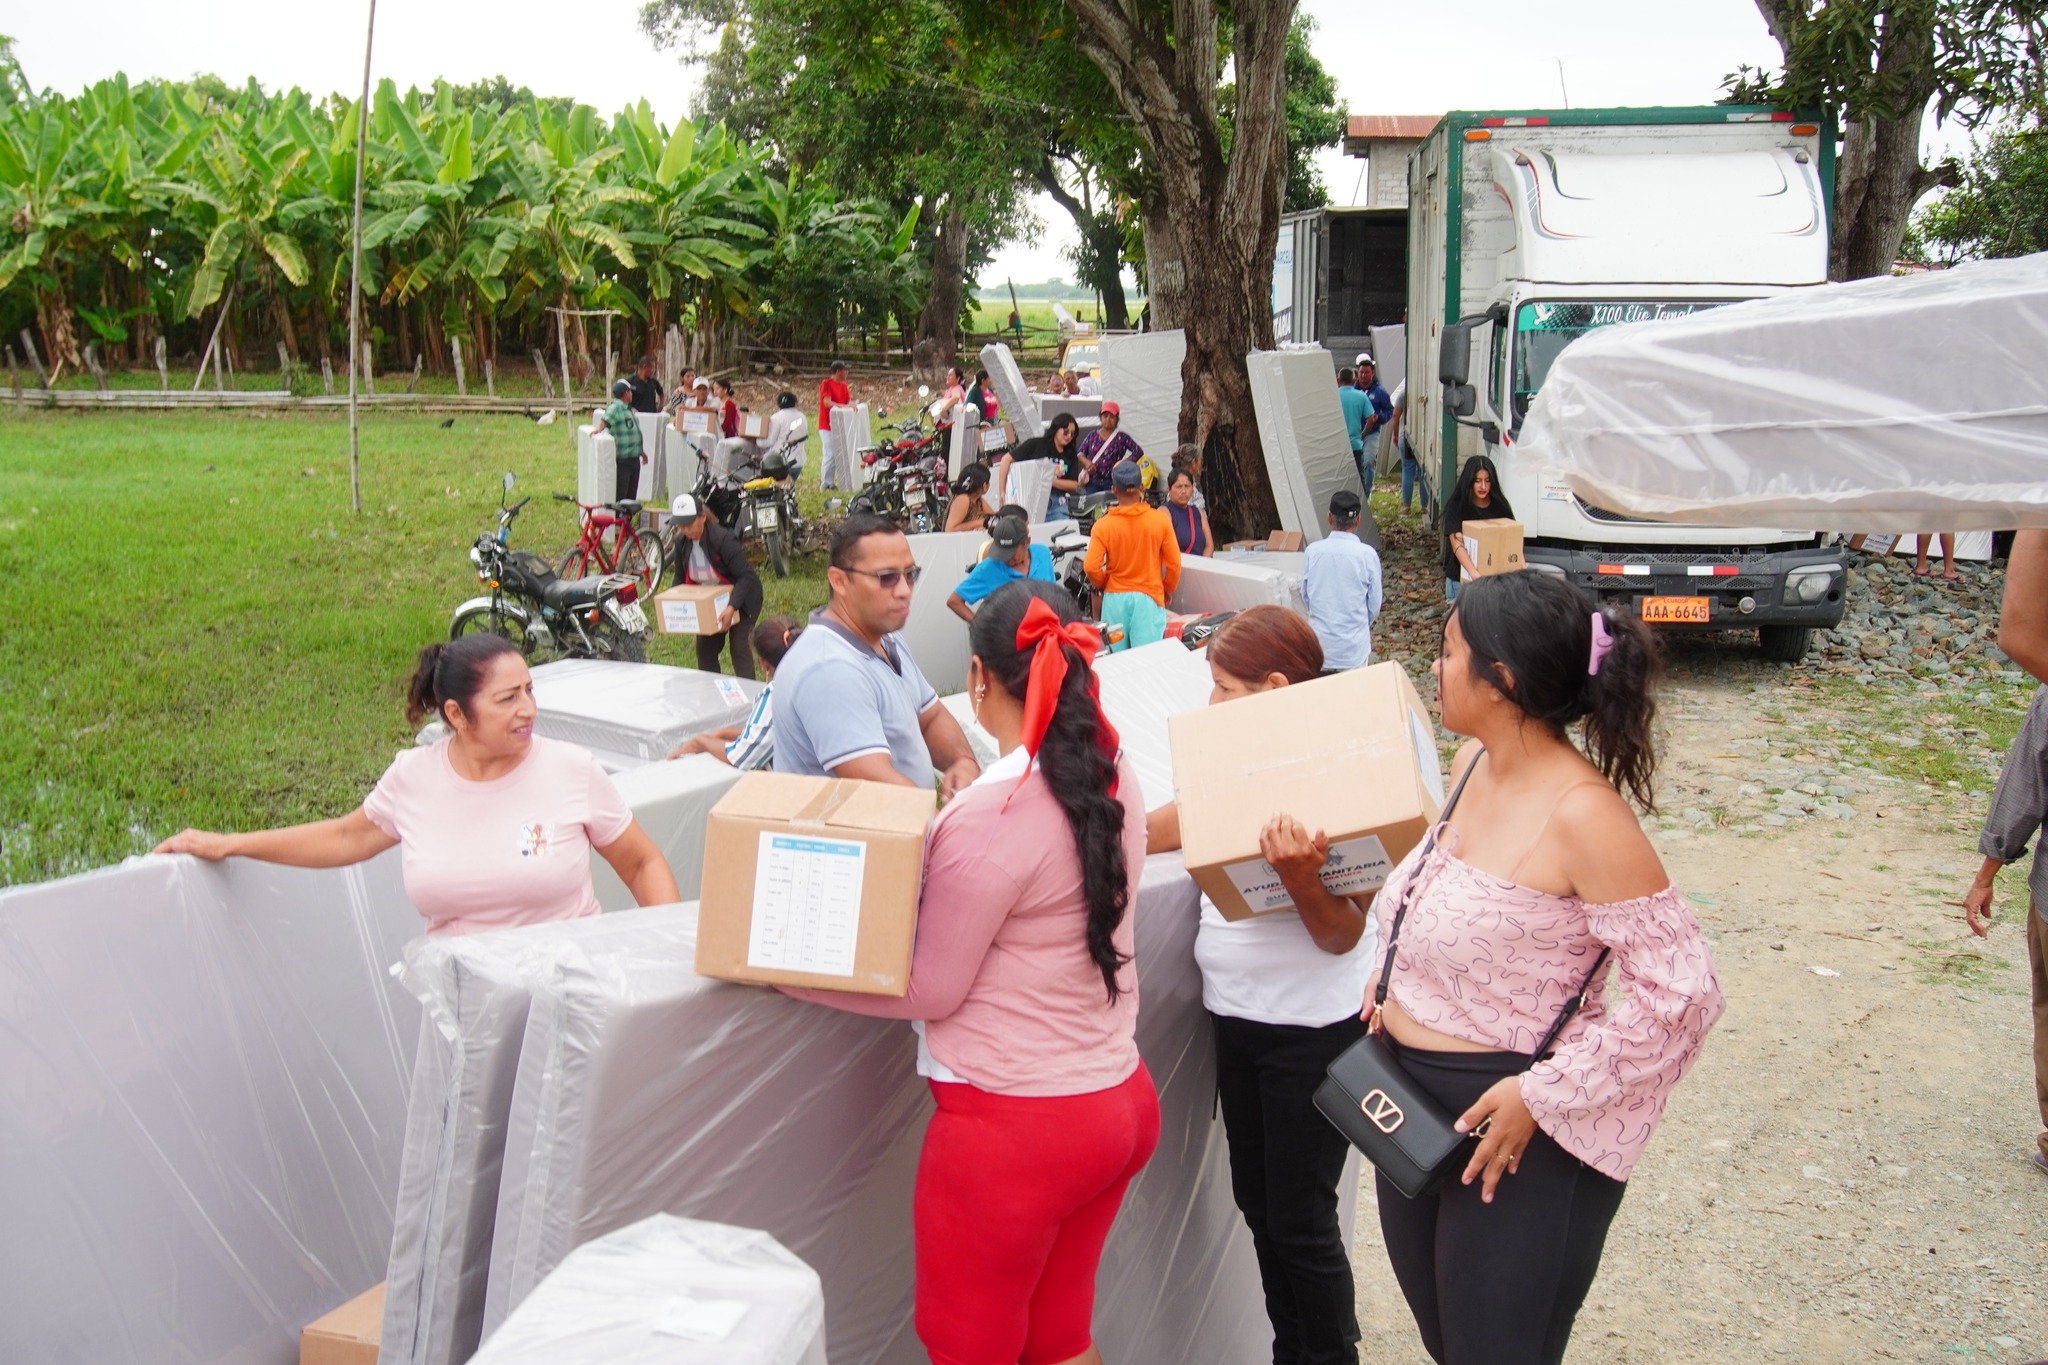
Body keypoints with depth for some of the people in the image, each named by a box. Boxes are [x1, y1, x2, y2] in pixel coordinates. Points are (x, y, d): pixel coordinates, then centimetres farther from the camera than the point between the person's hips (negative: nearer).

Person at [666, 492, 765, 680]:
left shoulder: (723, 539, -29)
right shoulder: (682, 544, -8)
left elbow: (746, 576, -31)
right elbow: (680, 578, 5)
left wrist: (732, 608, -41)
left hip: (741, 599, -7)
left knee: (739, 647, -15)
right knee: (705, 649, 7)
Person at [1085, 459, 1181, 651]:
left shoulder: (1103, 525, -6)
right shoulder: (1160, 520, -4)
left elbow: (1091, 567, -11)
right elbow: (1174, 562, 0)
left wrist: (1102, 585, 10)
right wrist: (1168, 590, 17)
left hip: (1115, 598, 1)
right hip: (1149, 598, -1)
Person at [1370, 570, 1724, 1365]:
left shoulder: (1581, 814, -24)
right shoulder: (1474, 763, 1)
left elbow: (1680, 993, -23)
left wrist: (1542, 1094, -21)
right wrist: (1395, 987, 4)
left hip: (1513, 1132, -8)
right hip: (1413, 1108, 8)